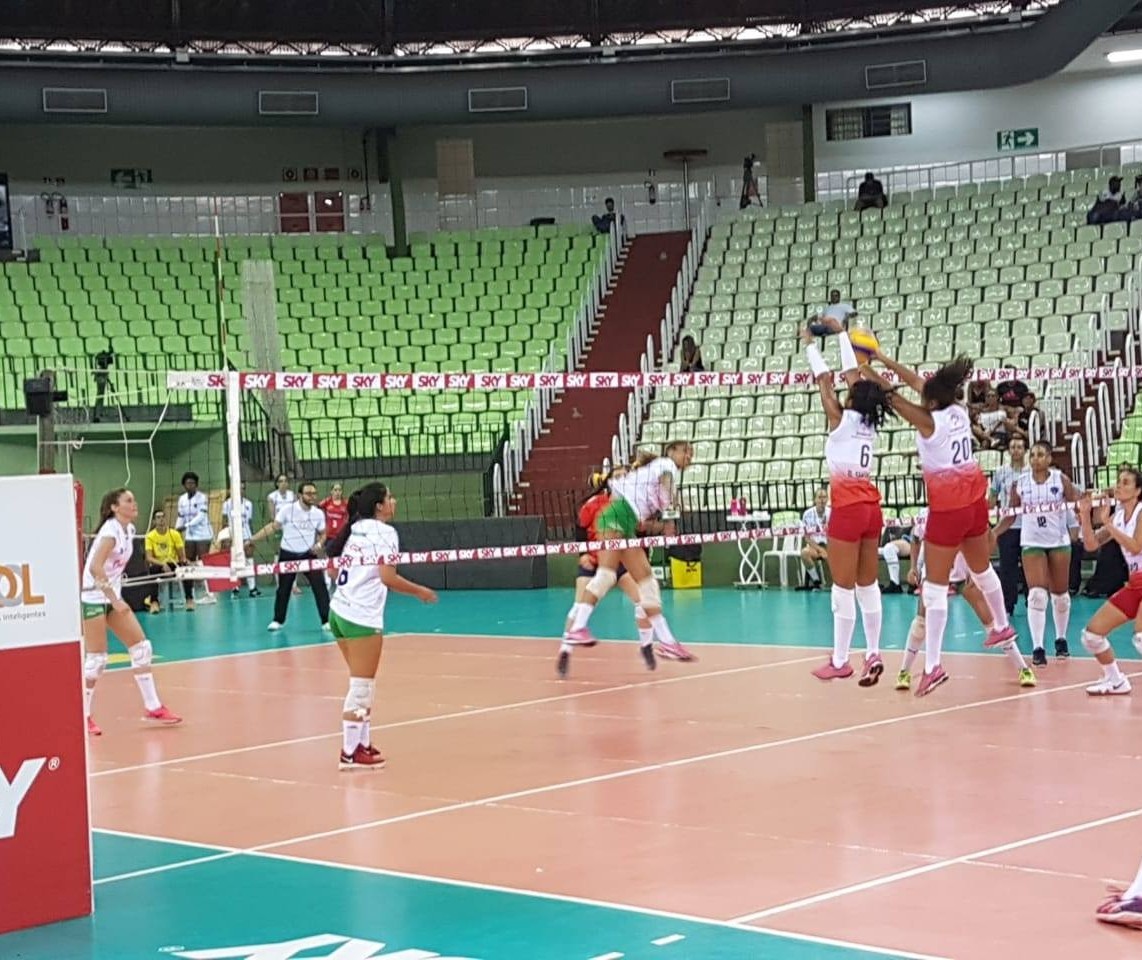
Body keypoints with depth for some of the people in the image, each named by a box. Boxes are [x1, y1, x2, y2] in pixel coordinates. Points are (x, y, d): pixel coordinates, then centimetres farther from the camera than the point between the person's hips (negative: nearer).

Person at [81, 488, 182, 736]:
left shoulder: (129, 529, 6)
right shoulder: (111, 531, -20)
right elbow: (95, 568, -32)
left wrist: (117, 598, 14)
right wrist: (114, 599, -32)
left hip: (112, 596, 9)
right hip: (93, 597, -9)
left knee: (141, 648, 4)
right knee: (96, 659, -5)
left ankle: (152, 707, 10)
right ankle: (83, 716, 7)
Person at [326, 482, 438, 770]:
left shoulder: (355, 528, 14)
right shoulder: (383, 532, -9)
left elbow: (336, 566, 17)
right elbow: (388, 578, -16)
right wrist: (420, 592, -5)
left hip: (339, 612, 8)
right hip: (362, 618, -8)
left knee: (363, 685, 17)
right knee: (361, 686, -2)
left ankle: (362, 744, 20)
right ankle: (350, 753, 0)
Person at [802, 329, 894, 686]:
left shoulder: (841, 420, -7)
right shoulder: (869, 422, 8)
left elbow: (824, 379, 2)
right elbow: (852, 373, 19)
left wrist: (809, 344, 16)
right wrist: (842, 334, 29)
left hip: (848, 509, -7)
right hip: (871, 508, 7)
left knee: (844, 588, -2)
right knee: (867, 586, 10)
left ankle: (840, 661, 3)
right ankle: (873, 654, 10)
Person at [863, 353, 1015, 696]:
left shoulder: (929, 421, -16)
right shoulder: (959, 411, 1)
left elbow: (891, 397, -8)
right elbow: (919, 382, 11)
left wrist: (866, 370, 4)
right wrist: (884, 359, 16)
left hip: (947, 510, -7)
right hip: (975, 502, 7)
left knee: (935, 587, -4)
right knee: (982, 569, 28)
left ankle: (933, 665, -8)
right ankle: (1002, 626, 49)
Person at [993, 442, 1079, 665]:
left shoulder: (1061, 480, -5)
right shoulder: (1020, 484, -2)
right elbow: (1010, 516, 4)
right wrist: (992, 533, -8)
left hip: (1059, 542, 0)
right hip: (1032, 543, 0)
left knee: (1060, 594, 11)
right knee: (1037, 594, -13)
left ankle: (1061, 639, 32)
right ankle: (1037, 648, -12)